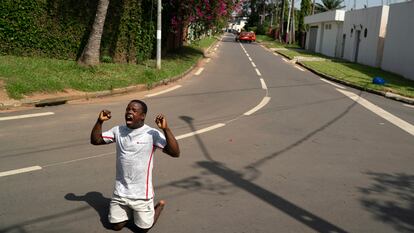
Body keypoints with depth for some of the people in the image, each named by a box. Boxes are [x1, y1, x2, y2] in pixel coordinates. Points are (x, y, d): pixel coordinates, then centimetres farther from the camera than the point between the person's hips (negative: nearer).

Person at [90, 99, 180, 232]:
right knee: (116, 226, 15)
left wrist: (165, 129, -34)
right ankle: (129, 210, 43)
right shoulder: (118, 131, -2)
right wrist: (100, 121, -10)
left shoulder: (152, 134, -17)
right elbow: (95, 140, 5)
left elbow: (175, 153, -24)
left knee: (144, 228, 11)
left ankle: (160, 205, 37)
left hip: (142, 194, -4)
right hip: (120, 192, 4)